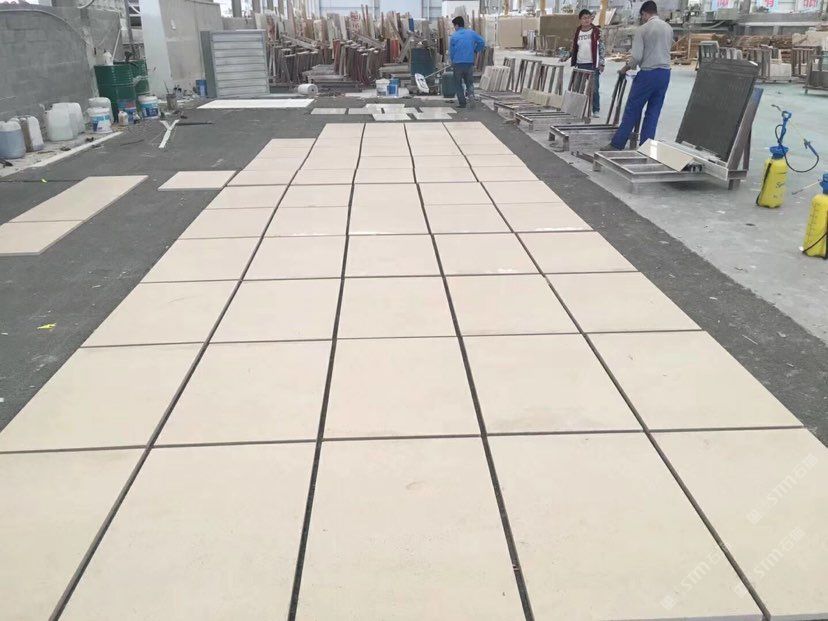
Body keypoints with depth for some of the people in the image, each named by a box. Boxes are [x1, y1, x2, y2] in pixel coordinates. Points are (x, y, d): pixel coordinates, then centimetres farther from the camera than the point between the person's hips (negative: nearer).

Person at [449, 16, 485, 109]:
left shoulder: (454, 36, -3)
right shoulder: (471, 33, 3)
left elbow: (451, 51, 3)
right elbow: (482, 42, 1)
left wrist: (452, 61, 20)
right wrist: (475, 50, 15)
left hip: (458, 63, -2)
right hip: (470, 62, 2)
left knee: (458, 83, 11)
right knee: (469, 82, 14)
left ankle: (462, 102, 8)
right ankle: (471, 94, -15)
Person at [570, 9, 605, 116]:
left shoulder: (596, 31, 0)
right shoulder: (578, 32, 8)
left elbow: (601, 48, 0)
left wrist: (601, 63, -6)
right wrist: (573, 63, 9)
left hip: (593, 64, -3)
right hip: (580, 64, 3)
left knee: (594, 88, -5)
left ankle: (596, 110, 2)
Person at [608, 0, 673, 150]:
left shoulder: (642, 29, -7)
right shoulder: (669, 28, 10)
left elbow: (636, 57, -12)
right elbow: (667, 50, 18)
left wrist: (626, 68, 5)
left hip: (648, 73, -5)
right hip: (665, 73, 5)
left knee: (632, 110, 0)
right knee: (653, 112, 8)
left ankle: (617, 145, 3)